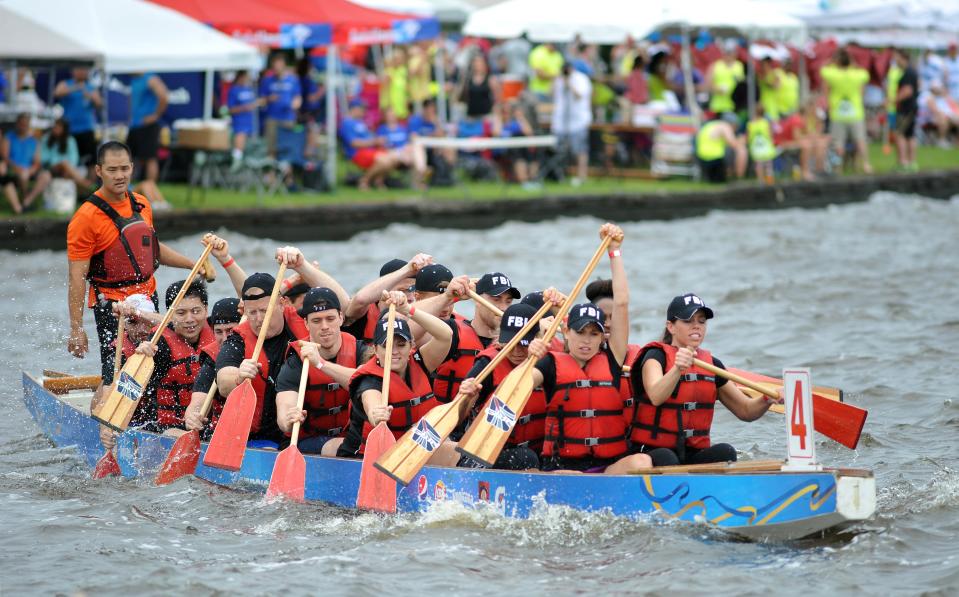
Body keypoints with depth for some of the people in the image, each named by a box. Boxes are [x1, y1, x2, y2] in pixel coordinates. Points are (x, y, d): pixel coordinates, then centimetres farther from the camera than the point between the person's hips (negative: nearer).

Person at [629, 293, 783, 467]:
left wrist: (766, 401, -6)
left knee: (725, 452, -25)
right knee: (666, 459, -37)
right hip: (653, 451, -5)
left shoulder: (711, 364, 14)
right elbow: (656, 397, -26)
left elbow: (746, 411, 16)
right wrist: (677, 369, -45)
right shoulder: (656, 355, -4)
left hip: (695, 455, 5)